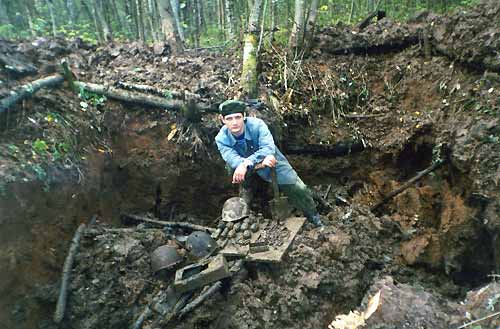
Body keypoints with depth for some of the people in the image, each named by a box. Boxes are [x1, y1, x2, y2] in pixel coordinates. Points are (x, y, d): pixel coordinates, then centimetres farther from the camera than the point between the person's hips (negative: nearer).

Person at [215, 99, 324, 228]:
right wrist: (261, 159, -52)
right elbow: (232, 159, -35)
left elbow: (269, 148, -39)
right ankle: (246, 191, 6)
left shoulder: (257, 124, -27)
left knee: (298, 189, -4)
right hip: (250, 169, 2)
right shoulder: (221, 139, -21)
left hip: (274, 163, -2)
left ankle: (313, 216, 24)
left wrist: (247, 162, -55)